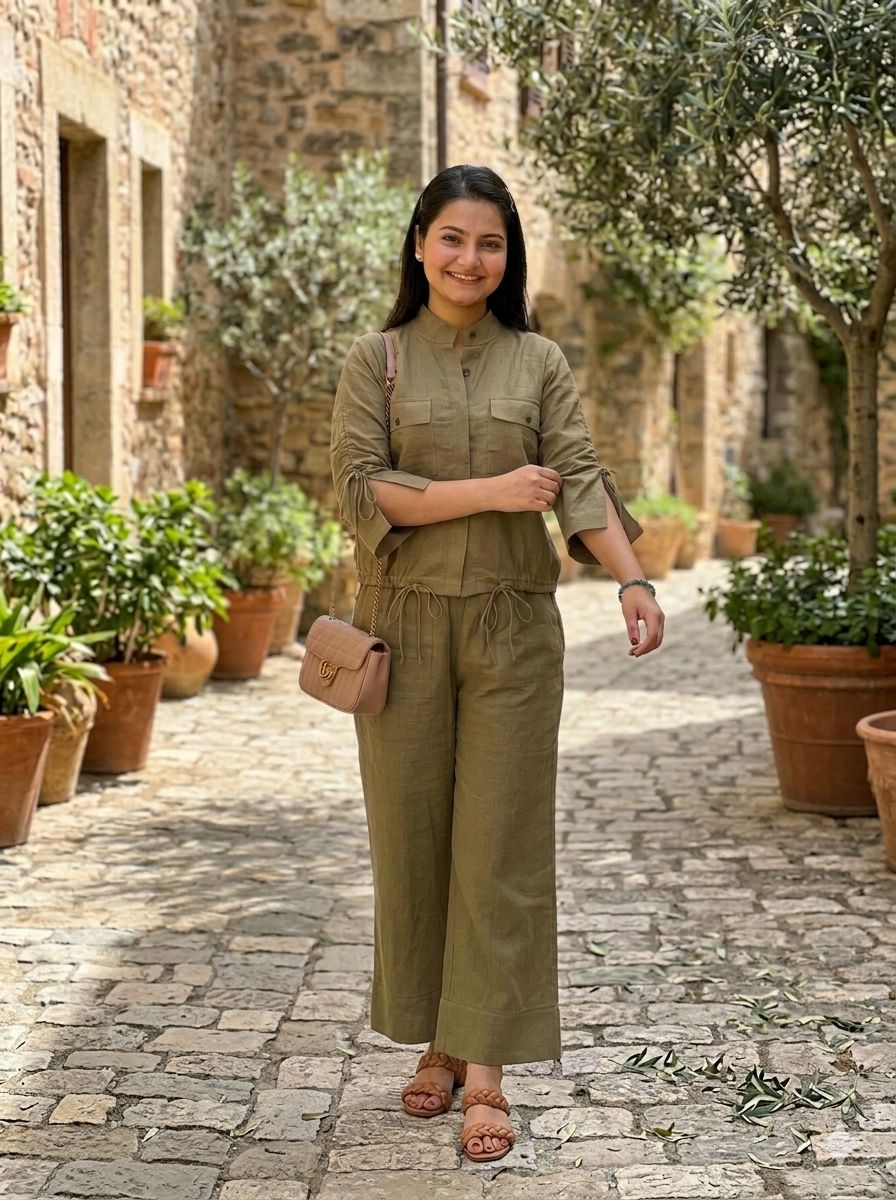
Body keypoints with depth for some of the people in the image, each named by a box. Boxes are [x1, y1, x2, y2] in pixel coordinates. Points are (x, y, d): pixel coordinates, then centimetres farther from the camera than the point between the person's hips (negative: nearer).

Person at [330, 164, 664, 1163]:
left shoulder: (540, 364, 8)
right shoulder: (375, 361, 4)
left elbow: (579, 479, -3)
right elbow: (360, 488, -7)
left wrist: (631, 578, -20)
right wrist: (492, 491, -14)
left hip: (512, 629, 0)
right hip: (405, 625, 0)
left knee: (502, 846, -2)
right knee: (411, 839, 6)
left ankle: (486, 1072, 2)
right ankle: (436, 1043, 21)